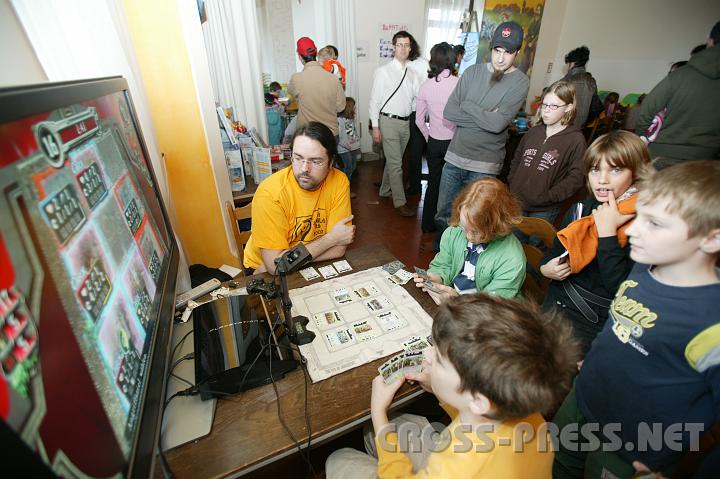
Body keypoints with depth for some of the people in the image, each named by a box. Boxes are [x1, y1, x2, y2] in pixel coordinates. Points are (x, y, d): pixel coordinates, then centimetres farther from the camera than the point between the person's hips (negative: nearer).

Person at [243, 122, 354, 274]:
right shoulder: (269, 193, -23)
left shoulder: (339, 182, -15)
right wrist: (330, 239, -20)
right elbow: (274, 265, -24)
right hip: (264, 270, -2)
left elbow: (338, 249, -15)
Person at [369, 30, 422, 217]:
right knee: (396, 163, -6)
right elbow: (374, 100, -6)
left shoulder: (412, 73, 11)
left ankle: (385, 190, 34)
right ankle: (400, 202, 2)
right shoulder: (383, 71, -4)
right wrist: (375, 127, -11)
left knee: (393, 159, 16)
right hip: (389, 121, -5)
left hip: (406, 122, 5)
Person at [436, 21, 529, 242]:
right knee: (443, 215, 13)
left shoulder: (520, 82, -5)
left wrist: (467, 105, -8)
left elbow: (498, 123, -18)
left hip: (484, 166, -3)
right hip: (454, 157, 4)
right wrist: (485, 117, -11)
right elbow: (449, 111, -5)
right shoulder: (473, 71, 5)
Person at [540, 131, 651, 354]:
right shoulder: (580, 210, 6)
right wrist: (546, 268, -4)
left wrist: (607, 232, -21)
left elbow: (620, 289, -20)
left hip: (596, 324, -5)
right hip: (554, 307, 5)